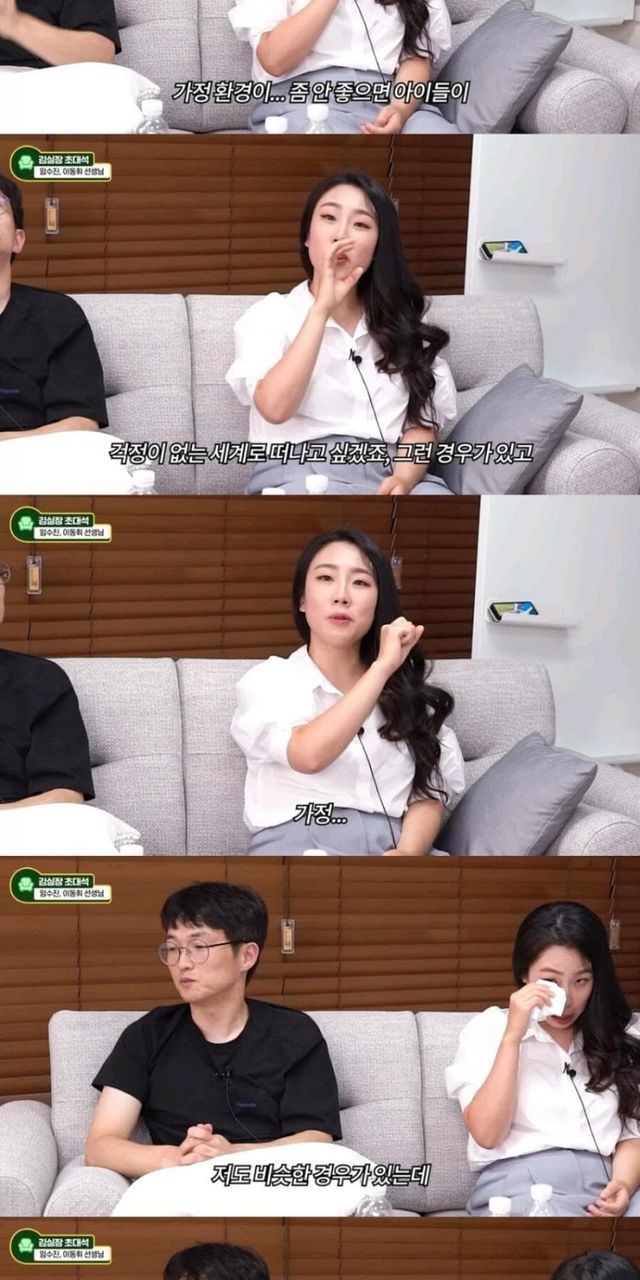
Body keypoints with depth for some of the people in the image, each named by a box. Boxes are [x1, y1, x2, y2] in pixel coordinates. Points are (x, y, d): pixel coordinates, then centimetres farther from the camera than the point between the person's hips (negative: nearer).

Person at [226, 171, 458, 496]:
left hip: (389, 473, 2)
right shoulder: (270, 314, 9)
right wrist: (322, 308, -9)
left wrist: (404, 478, -11)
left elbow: (422, 422, 11)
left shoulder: (399, 321, 21)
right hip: (301, 473, -2)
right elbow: (275, 408, -9)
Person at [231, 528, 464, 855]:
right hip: (298, 842, -2)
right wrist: (383, 666, -8)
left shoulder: (405, 689, 20)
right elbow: (308, 754, -12)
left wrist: (408, 851, -11)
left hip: (391, 844, 3)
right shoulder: (267, 680, 9)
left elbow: (429, 792, 11)